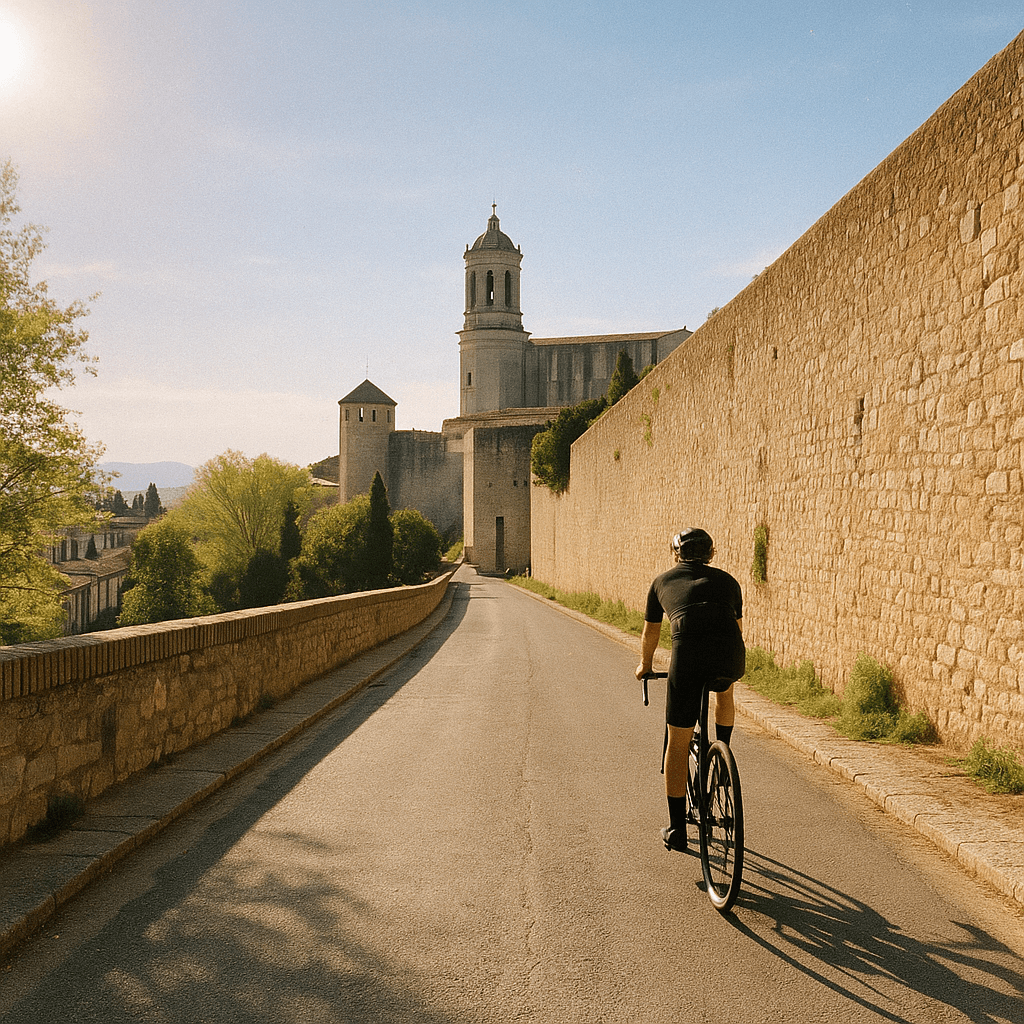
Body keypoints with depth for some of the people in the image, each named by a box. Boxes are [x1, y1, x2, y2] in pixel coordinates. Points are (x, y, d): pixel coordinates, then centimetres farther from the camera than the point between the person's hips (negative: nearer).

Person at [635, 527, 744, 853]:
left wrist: (645, 665, 59)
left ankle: (676, 831, 17)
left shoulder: (663, 581, 26)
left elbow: (650, 633, 39)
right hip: (729, 660, 2)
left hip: (688, 657, -2)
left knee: (677, 744, 11)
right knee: (724, 690, 40)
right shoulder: (727, 581, 28)